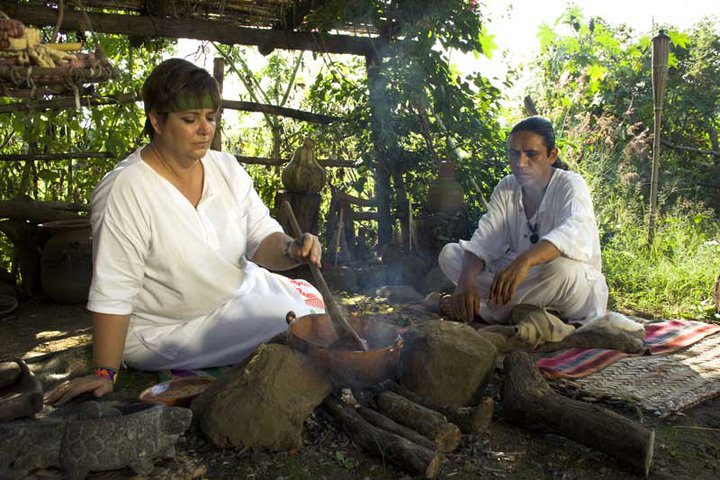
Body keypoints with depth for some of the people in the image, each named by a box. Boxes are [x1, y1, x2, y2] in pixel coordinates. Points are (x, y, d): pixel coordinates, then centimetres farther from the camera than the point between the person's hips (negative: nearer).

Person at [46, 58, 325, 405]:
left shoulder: (226, 168, -2)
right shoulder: (124, 191, -20)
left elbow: (262, 236, -3)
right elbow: (113, 293, -19)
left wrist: (291, 250, -26)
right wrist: (105, 373, -20)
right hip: (167, 330, -7)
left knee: (310, 300, -7)